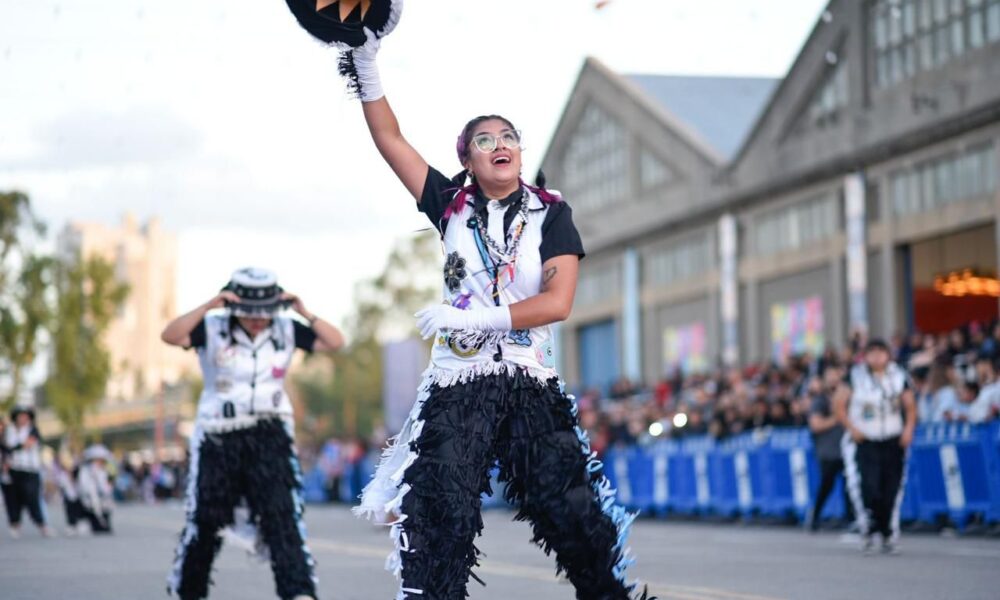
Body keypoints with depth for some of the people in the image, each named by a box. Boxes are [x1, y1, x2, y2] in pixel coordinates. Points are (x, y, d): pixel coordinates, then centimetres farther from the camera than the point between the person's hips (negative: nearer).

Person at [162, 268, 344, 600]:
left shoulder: (286, 330, 2)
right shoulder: (213, 329, -6)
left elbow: (334, 342, -2)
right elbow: (171, 336, -21)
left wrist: (305, 313, -15)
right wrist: (208, 307, -30)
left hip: (270, 435, 1)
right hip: (218, 437, -1)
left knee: (281, 514, -13)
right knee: (205, 519, 7)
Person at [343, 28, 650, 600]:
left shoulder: (551, 214, 3)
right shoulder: (453, 206, 9)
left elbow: (558, 301, -10)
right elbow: (390, 138, 8)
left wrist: (474, 317, -19)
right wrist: (367, 65, -1)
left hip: (532, 386, -1)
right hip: (457, 386, 1)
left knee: (574, 511, -4)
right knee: (439, 521, -7)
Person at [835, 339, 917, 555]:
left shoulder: (899, 376, 3)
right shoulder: (855, 376, -5)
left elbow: (910, 406, 11)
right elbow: (839, 404, -1)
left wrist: (909, 428, -4)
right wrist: (851, 428, -11)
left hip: (893, 442, 3)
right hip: (863, 441, -2)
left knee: (891, 490, 1)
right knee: (867, 488, -16)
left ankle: (889, 536, 13)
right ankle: (868, 531, 1)